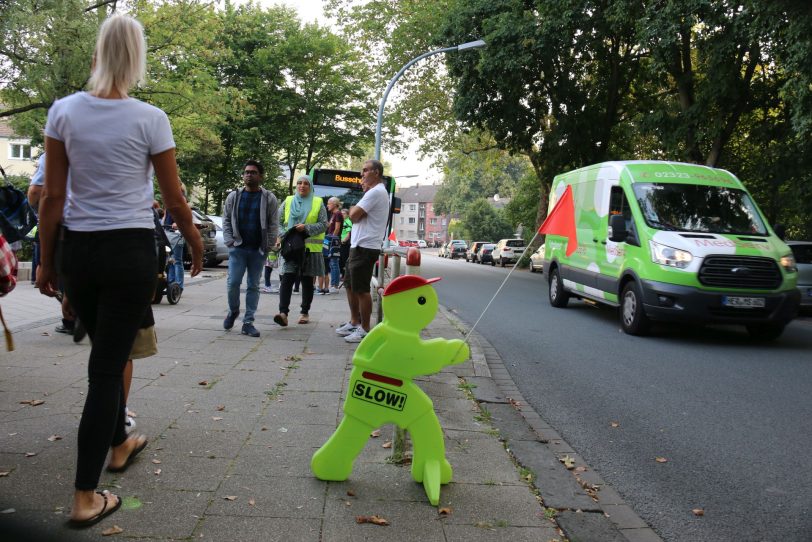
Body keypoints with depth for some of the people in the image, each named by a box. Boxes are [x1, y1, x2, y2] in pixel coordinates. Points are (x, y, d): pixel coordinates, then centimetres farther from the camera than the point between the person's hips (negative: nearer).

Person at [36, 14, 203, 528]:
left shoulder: (64, 110, 0)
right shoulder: (149, 118, -8)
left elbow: (52, 197, 0)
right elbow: (175, 200, -3)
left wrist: (47, 260, 9)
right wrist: (196, 244, 14)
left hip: (77, 249, 4)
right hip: (130, 252, -4)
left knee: (107, 354, 22)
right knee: (109, 365, 0)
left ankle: (120, 444, 43)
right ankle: (86, 498, 5)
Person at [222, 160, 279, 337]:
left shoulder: (269, 198, 3)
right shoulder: (234, 196, 9)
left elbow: (273, 225, 1)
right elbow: (226, 220, 10)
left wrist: (268, 247, -6)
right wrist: (229, 241, -2)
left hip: (258, 250, -1)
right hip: (238, 248, 1)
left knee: (253, 286, 4)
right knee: (233, 282, -6)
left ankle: (248, 322, 9)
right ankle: (233, 310, 21)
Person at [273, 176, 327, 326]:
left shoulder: (318, 203, 4)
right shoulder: (288, 201, 10)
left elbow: (324, 224, -2)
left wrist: (306, 227, -16)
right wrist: (284, 235, -7)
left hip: (310, 248, 0)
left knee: (307, 281, 8)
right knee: (287, 279, -12)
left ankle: (305, 312, 19)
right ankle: (283, 312, -19)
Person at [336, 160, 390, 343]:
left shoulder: (375, 192, -14)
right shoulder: (375, 192, 21)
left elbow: (353, 215, -17)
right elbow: (357, 215, 20)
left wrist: (354, 208, 3)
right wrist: (357, 207, 1)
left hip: (365, 247, -11)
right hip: (358, 245, 11)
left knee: (361, 290, -6)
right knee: (349, 285, 17)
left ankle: (364, 329, 2)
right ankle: (354, 322, 26)